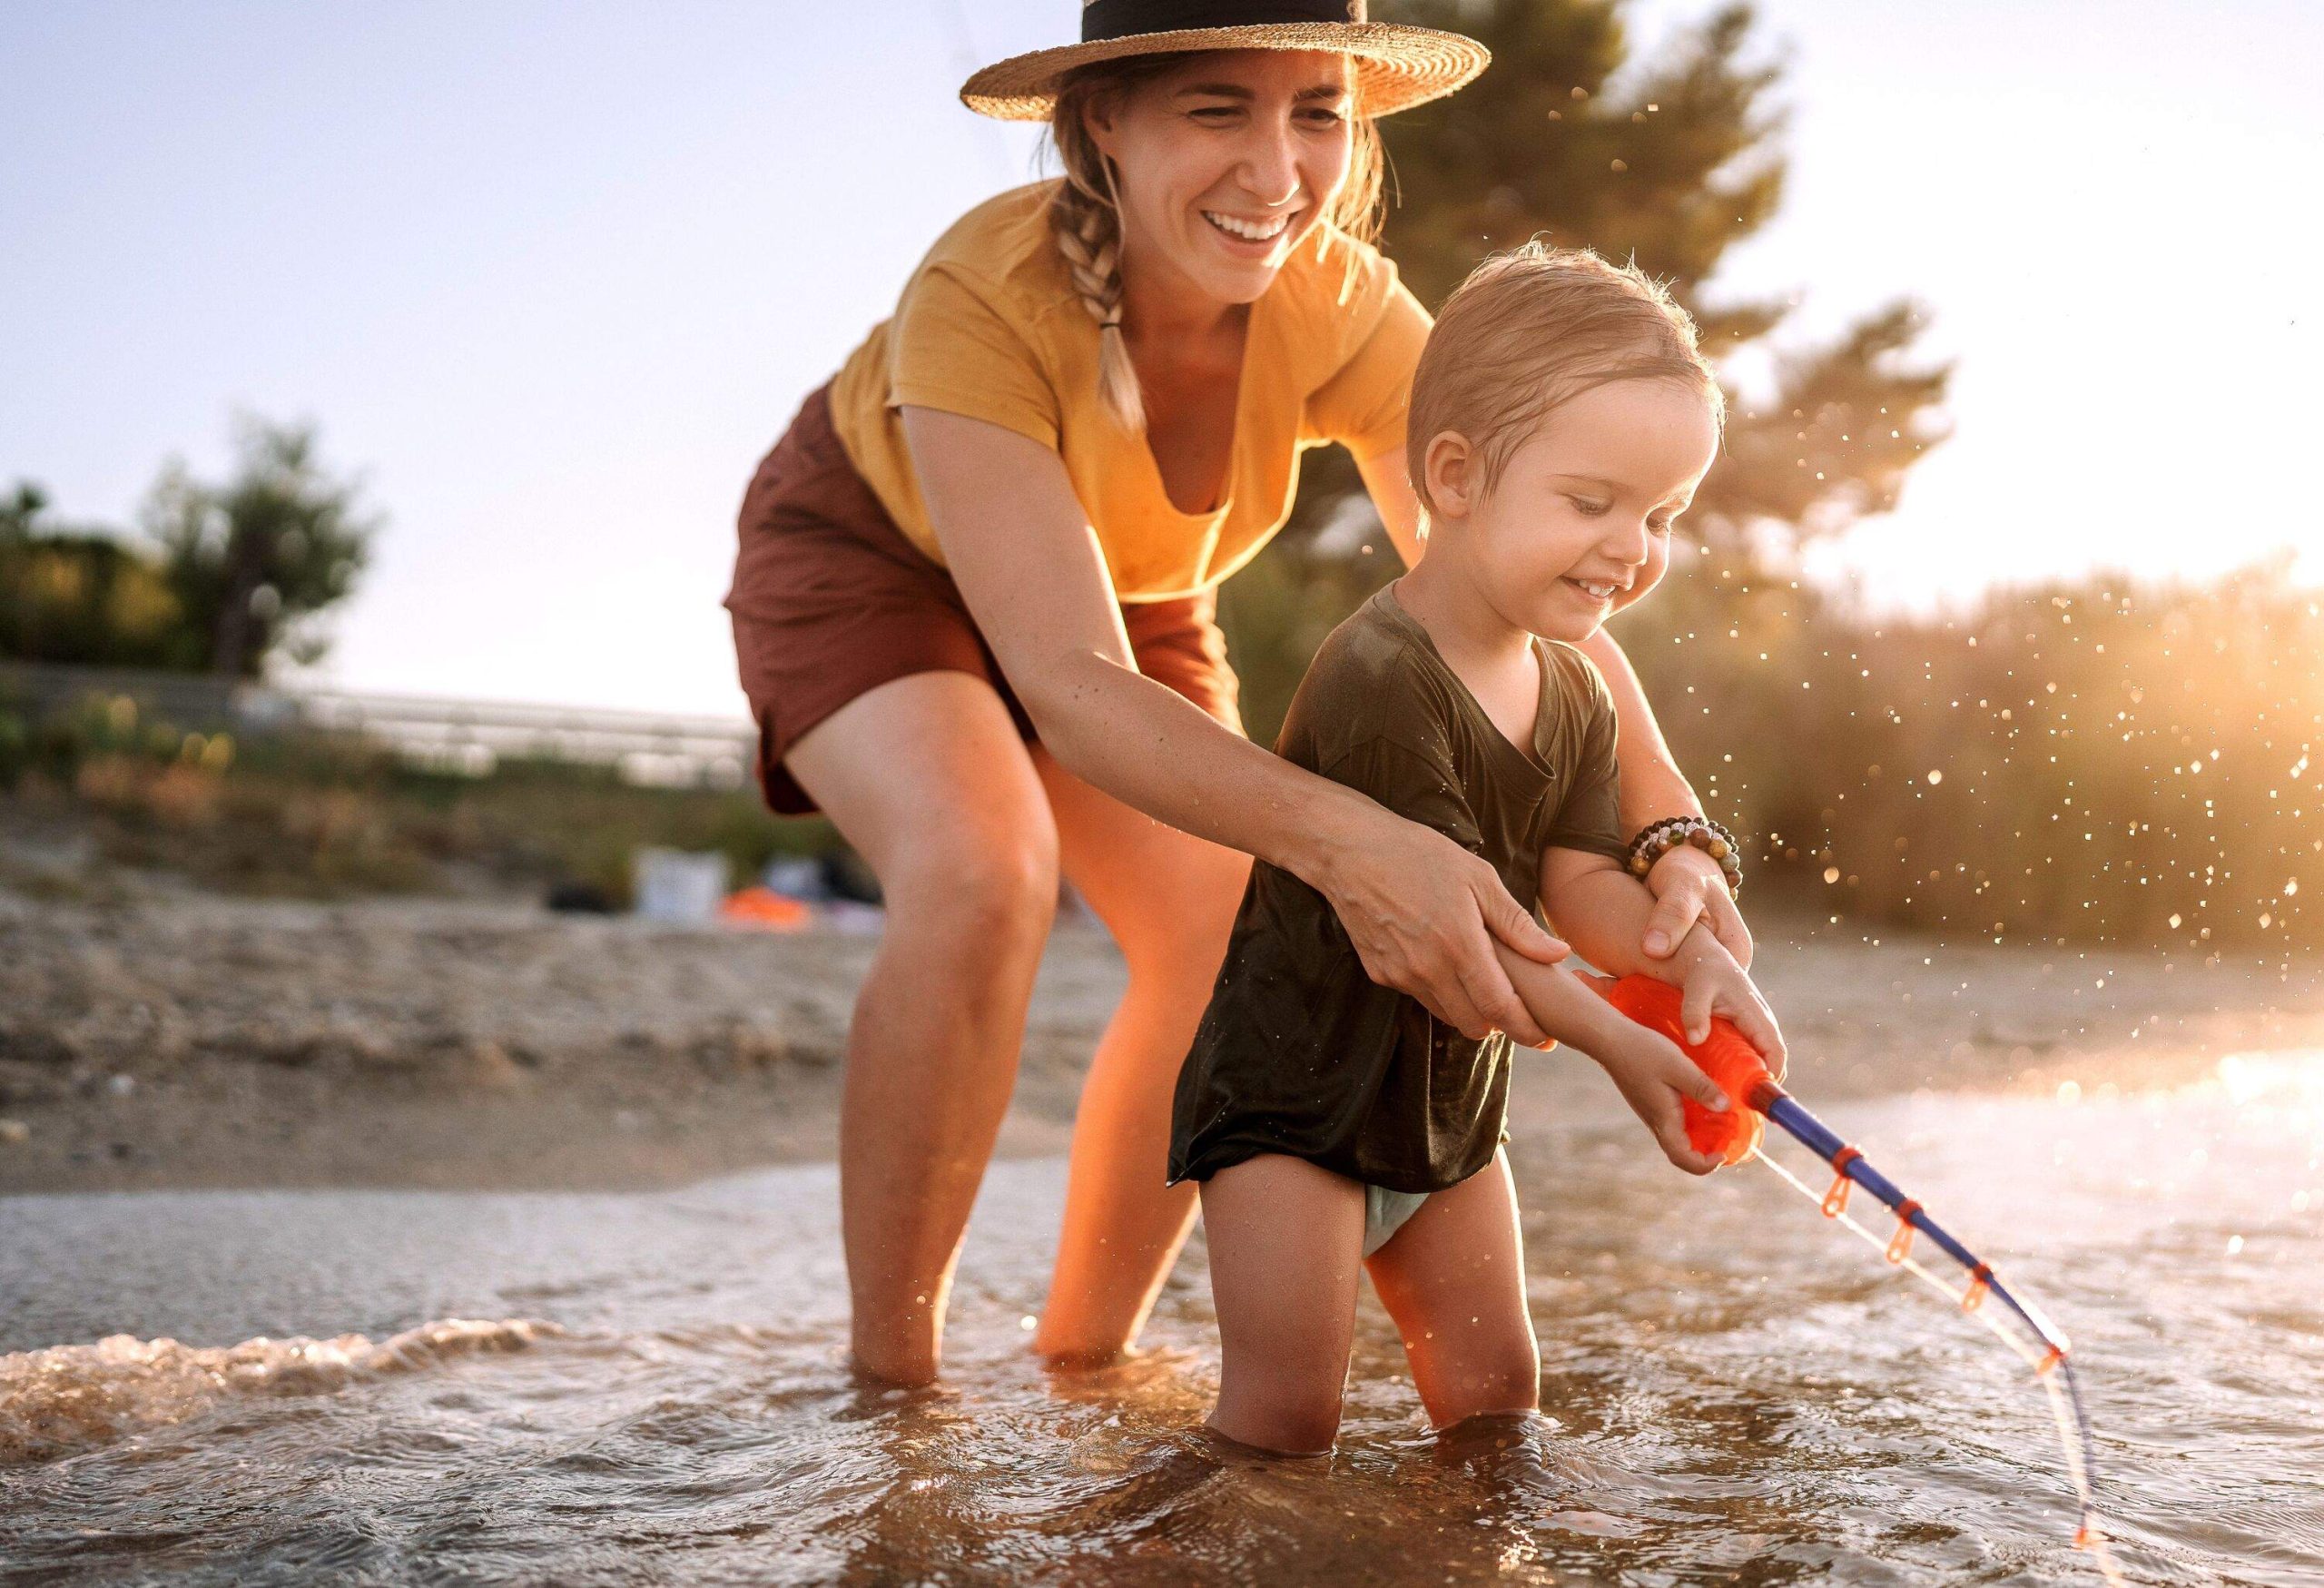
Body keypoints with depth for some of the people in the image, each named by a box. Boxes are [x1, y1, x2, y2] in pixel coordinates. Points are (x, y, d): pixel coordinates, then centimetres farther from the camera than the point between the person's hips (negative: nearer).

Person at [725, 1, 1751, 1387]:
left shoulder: (1346, 311, -27)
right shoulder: (983, 297, -39)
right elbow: (1069, 683, -45)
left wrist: (1671, 833, -48)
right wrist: (1342, 838, -61)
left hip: (1129, 591, 5)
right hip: (872, 558, -4)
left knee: (1234, 941, -10)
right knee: (982, 874, -31)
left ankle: (1084, 1352, 10)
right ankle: (890, 1376, -15)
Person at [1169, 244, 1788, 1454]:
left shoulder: (1574, 697, 3)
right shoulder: (1376, 682, -26)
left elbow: (1581, 883, -3)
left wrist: (1692, 952, -23)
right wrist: (1613, 1043, -26)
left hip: (1451, 1103, 8)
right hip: (1291, 1088, -8)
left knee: (1493, 1385, 13)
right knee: (1286, 1407, -8)